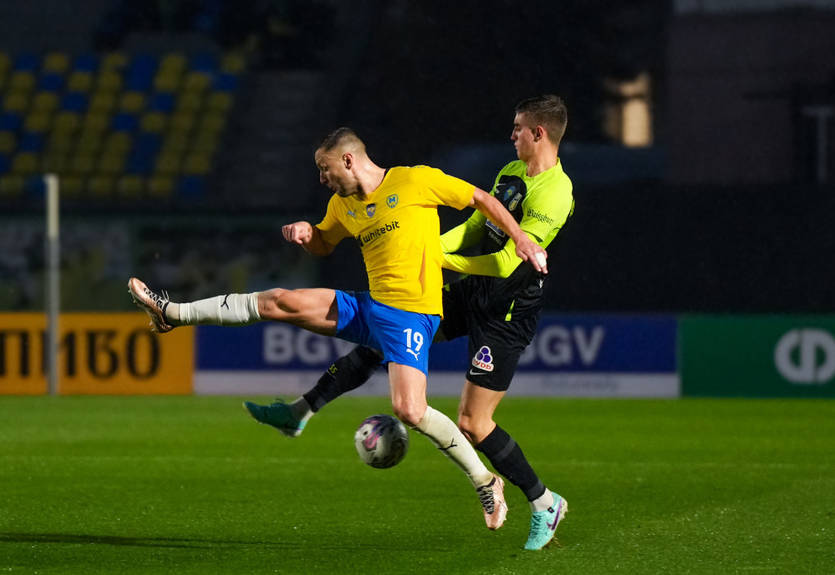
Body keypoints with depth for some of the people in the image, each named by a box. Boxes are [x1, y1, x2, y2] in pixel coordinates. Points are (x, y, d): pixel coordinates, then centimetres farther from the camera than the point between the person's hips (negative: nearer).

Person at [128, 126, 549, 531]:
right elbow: (323, 244, 31)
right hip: (368, 307, 7)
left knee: (409, 411, -22)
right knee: (279, 302, -1)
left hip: (412, 312, -7)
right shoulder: (343, 204, 13)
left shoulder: (415, 181, -7)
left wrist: (521, 239, -9)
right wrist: (303, 232, 8)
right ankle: (173, 314, 8)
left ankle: (484, 481, -6)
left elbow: (482, 199, -1)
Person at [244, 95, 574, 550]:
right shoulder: (511, 172, 8)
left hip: (505, 312, -9)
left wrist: (442, 259, -12)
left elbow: (505, 264, -22)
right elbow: (476, 227, 17)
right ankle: (300, 411, 11)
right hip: (471, 291, 9)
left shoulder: (553, 196, -22)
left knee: (472, 423, -8)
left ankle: (544, 504, 8)